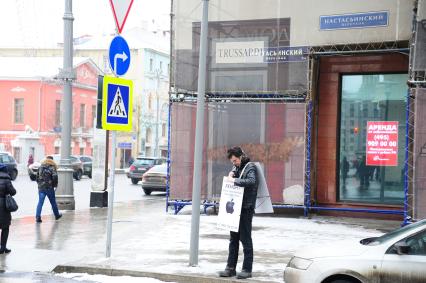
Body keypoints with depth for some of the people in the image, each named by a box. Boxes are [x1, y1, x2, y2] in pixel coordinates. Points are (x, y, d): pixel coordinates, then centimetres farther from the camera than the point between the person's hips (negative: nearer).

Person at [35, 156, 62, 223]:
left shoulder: (40, 167, 9)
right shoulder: (52, 168, -8)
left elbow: (37, 177, 15)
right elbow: (55, 176, -20)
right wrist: (55, 184, -5)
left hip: (41, 188, 3)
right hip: (49, 187, -3)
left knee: (40, 202, 0)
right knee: (53, 202, 12)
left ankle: (38, 217, -11)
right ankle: (57, 215, 27)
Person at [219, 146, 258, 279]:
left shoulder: (250, 167, -9)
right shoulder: (237, 167, 13)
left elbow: (251, 181, -26)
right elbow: (233, 171, 32)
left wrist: (235, 180, -21)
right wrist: (232, 173, 9)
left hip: (246, 209, -8)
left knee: (245, 239, -2)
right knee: (233, 238, 11)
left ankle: (247, 269, 5)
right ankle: (231, 268, 17)